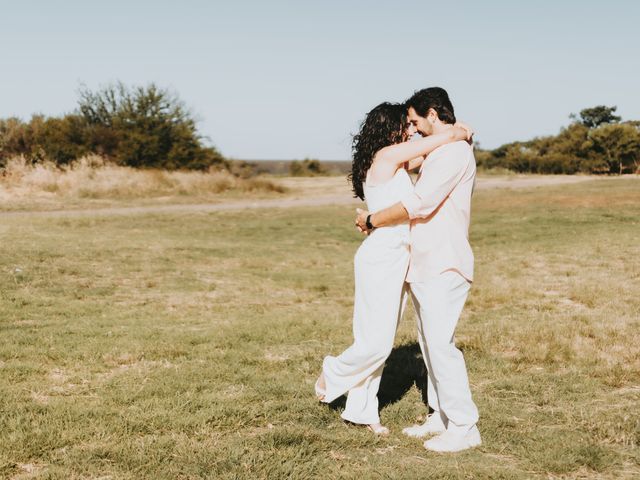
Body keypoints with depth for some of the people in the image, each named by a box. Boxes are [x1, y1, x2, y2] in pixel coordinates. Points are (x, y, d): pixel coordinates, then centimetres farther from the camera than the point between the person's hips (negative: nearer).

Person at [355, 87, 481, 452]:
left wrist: (372, 220, -11)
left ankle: (464, 428, -3)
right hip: (426, 265, 10)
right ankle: (442, 417, 21)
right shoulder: (440, 152, 19)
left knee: (440, 344, -9)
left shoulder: (454, 151, -14)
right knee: (430, 342, 13)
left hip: (444, 267, -10)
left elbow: (419, 204, -22)